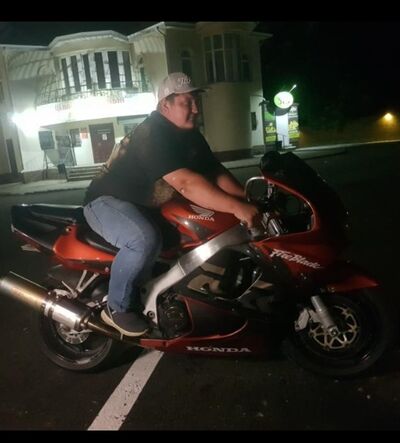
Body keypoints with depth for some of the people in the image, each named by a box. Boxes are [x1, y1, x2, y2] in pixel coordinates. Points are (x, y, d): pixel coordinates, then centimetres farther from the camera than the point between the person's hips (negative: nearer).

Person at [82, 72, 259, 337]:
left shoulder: (191, 136, 3)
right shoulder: (152, 134, -26)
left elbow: (216, 172, -3)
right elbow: (185, 183, -38)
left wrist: (248, 200, -19)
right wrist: (236, 207, -42)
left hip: (145, 206, 9)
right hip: (108, 201, -8)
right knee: (146, 239, -37)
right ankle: (117, 308, -14)